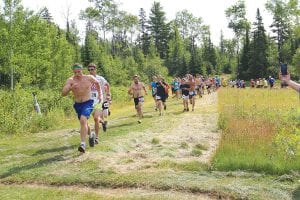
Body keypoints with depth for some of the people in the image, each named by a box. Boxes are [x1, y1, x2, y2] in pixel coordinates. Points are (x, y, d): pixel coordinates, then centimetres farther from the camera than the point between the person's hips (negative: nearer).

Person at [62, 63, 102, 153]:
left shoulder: (89, 78, -6)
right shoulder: (70, 80, -9)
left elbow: (97, 83, 17)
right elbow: (63, 93, -18)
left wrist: (100, 94, 15)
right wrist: (71, 87, -35)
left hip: (87, 103, -3)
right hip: (77, 104, 4)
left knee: (83, 120, -26)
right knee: (83, 122, 21)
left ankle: (83, 144, -27)